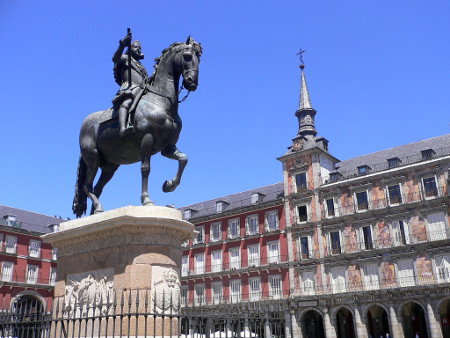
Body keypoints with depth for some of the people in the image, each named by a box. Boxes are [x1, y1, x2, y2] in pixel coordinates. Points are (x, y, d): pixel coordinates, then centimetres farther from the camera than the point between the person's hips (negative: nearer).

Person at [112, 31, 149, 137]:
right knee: (127, 101, -39)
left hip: (142, 90, 8)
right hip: (129, 87, -8)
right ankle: (122, 128, -63)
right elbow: (115, 58, -1)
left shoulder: (142, 67, 41)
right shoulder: (125, 58, 23)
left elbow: (147, 82, 34)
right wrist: (122, 44, -15)